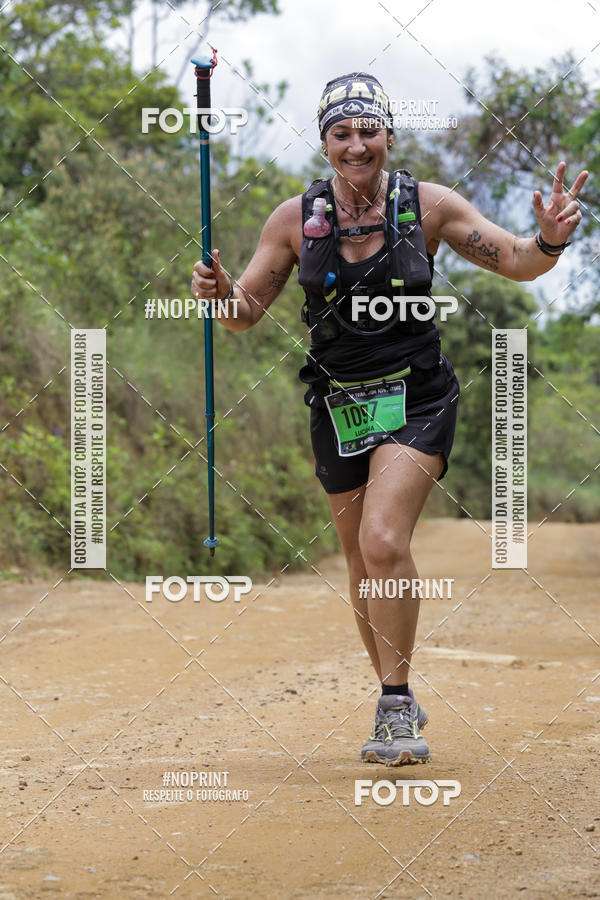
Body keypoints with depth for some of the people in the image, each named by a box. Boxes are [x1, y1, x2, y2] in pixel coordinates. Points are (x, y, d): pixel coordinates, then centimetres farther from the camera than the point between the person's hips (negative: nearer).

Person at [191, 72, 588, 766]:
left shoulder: (428, 205, -5)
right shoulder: (296, 219, -2)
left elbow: (517, 263, -1)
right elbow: (247, 311, 4)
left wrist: (549, 240, -23)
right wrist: (222, 293, -18)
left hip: (415, 401, -3)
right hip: (338, 405, 3)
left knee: (383, 543, -22)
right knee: (363, 564, 11)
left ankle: (395, 707, -12)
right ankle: (399, 705, 29)